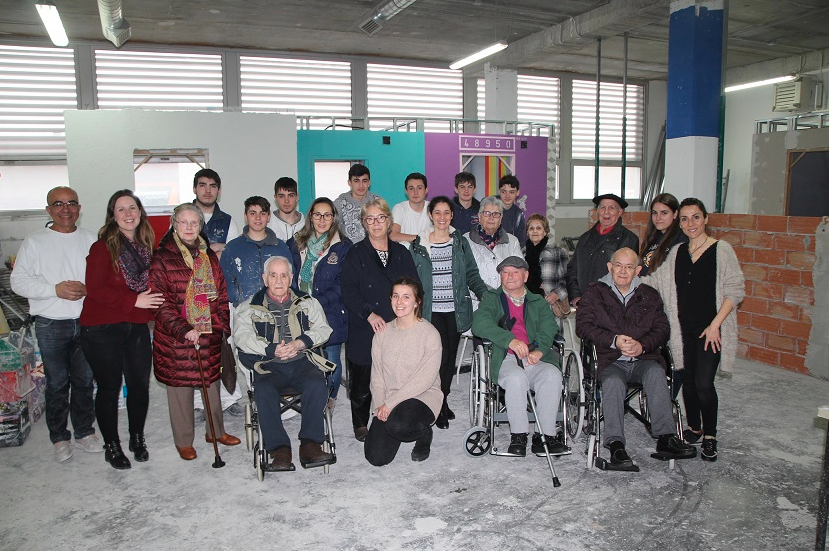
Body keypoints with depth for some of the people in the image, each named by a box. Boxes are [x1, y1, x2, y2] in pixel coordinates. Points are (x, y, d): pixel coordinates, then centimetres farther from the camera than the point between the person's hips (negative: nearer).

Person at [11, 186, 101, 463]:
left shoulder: (90, 239, 6)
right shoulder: (34, 242, -1)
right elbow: (19, 281, -5)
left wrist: (88, 288, -14)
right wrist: (56, 289, -17)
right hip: (51, 325, -2)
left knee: (85, 380, 12)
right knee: (57, 383, 7)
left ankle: (84, 431, 27)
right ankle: (60, 437, 22)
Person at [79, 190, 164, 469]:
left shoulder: (147, 247, 8)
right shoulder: (103, 247, -9)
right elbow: (95, 289, -15)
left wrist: (152, 305, 0)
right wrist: (133, 301, -20)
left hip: (137, 327, 5)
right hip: (102, 329, -5)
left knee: (140, 385, 9)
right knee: (109, 388, 6)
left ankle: (137, 438, 30)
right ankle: (111, 445, 22)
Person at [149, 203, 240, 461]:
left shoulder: (208, 255, 11)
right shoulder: (163, 257, -6)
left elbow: (221, 293, 13)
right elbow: (160, 301, -11)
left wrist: (221, 324, 2)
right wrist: (182, 330, -19)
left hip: (210, 333, 5)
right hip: (176, 336, -4)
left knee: (212, 382, 14)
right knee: (180, 387, 5)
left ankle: (215, 431, 32)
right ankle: (183, 441, 21)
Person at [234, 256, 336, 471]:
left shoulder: (308, 303, 19)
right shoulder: (250, 307, 14)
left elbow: (323, 329, 8)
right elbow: (242, 336, -1)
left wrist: (300, 343, -11)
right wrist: (272, 349, -15)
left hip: (302, 362, 1)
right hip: (268, 366, -1)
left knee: (317, 385, -30)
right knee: (264, 391, -33)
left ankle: (310, 444, -26)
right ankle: (279, 449, -28)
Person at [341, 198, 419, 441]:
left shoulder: (401, 253, 13)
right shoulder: (355, 254, 3)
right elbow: (348, 291, -7)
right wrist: (369, 314, -18)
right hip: (364, 331, -2)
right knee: (362, 382, 5)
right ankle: (360, 425, 25)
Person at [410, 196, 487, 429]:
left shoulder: (461, 243, 8)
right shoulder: (419, 245, 4)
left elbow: (472, 275, 9)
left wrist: (486, 294, -7)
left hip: (456, 310, 2)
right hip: (431, 311, -2)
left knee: (451, 356, 8)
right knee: (440, 355, -10)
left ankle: (443, 399, 27)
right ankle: (437, 405, 5)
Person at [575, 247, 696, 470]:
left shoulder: (649, 295, 20)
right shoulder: (594, 293, 12)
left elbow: (662, 328, 10)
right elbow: (583, 326, 0)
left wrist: (643, 345, -11)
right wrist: (614, 341, -13)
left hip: (643, 358, 2)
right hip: (610, 360, -2)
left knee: (656, 374, -31)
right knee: (613, 382, -34)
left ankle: (665, 438, -30)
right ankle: (616, 445, -33)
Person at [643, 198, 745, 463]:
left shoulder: (721, 249, -5)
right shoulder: (676, 253, 9)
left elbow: (735, 290, -7)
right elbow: (654, 282, 13)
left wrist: (715, 324, -13)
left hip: (711, 331, -4)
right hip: (684, 329, 4)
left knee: (703, 383, -8)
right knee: (688, 380, 11)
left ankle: (710, 436, 12)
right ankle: (694, 428, 30)